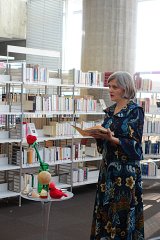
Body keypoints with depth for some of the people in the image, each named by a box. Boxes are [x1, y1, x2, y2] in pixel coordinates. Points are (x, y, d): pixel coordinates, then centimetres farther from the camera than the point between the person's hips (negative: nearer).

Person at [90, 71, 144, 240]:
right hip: (108, 166, 7)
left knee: (122, 211, -1)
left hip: (126, 169, -7)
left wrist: (112, 139, -26)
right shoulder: (110, 110, 11)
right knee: (105, 208, 10)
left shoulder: (135, 111, -9)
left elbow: (134, 144, -14)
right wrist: (97, 135, -4)